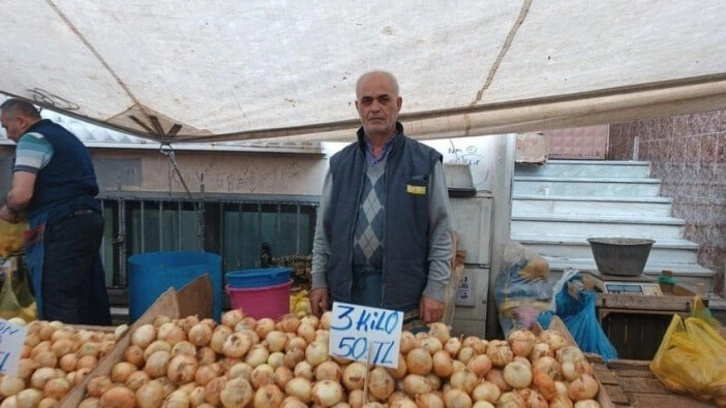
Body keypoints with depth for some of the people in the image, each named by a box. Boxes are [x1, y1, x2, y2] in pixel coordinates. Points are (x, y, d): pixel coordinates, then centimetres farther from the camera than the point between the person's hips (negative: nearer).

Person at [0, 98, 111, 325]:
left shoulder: (33, 139, -5)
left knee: (57, 305, -4)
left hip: (61, 227, -9)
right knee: (89, 300, 13)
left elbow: (21, 195, -16)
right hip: (88, 219, 9)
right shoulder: (66, 136, 22)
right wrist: (23, 211, 26)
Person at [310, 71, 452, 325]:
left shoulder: (426, 162, -1)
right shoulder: (340, 163, 8)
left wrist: (435, 290, -6)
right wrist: (319, 281, 7)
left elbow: (440, 234, -2)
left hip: (403, 292, -2)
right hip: (346, 290, 3)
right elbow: (323, 230, 11)